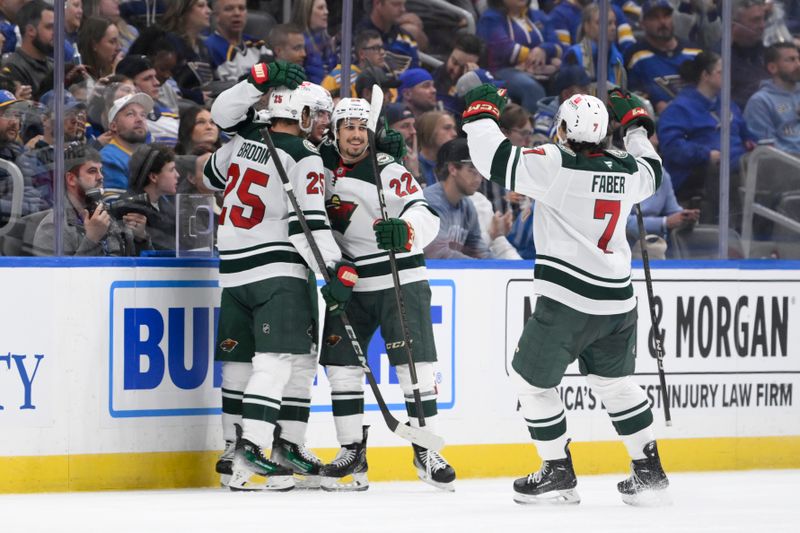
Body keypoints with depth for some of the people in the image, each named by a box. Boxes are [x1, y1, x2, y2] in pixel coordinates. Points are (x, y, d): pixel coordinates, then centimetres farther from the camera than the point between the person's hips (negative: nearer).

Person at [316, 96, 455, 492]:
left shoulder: (389, 171, -12)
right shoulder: (322, 164, 4)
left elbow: (424, 216, -25)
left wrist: (404, 231, -46)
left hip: (399, 281, -5)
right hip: (347, 281, 5)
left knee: (414, 364, -8)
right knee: (341, 363, 2)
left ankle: (426, 451, 0)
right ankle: (352, 452, 9)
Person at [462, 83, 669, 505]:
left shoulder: (556, 165, -15)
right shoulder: (626, 169, 4)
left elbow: (495, 161, -16)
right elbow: (651, 172, 28)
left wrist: (481, 112, -1)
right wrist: (636, 125, 40)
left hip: (566, 303, -7)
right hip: (617, 303, 7)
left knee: (531, 379, 9)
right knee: (615, 382, 23)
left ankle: (558, 473, 12)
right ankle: (649, 471, 23)